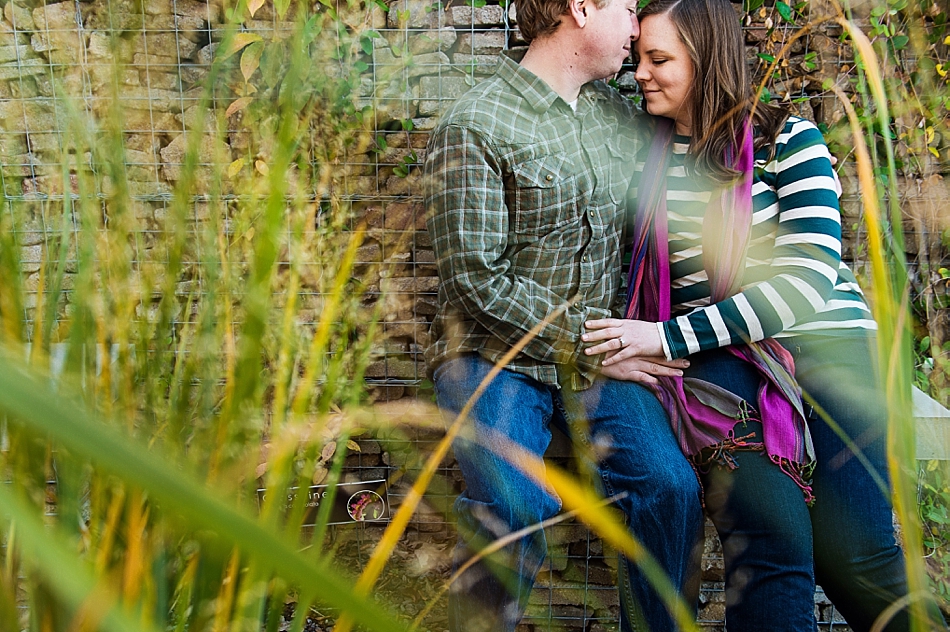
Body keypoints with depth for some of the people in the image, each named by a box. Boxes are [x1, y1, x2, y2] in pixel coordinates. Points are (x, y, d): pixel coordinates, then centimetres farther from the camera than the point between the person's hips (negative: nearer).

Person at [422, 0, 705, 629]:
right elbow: (478, 279, -13)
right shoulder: (473, 127, -9)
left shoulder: (620, 113, 12)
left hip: (598, 351, 5)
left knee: (671, 485, -17)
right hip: (495, 355, -5)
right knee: (516, 503, -28)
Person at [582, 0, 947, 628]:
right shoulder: (645, 152, 11)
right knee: (774, 542, -19)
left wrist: (669, 337, -16)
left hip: (825, 340, -1)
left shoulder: (789, 140, 1)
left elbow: (810, 277, -10)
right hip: (714, 359, 2)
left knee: (854, 553, -12)